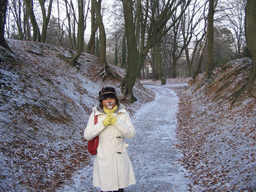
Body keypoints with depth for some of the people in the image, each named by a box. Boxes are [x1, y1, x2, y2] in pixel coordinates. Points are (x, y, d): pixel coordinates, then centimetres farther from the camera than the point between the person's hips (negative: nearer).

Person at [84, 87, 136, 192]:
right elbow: (87, 135, -9)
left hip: (120, 159, 2)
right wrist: (103, 123, -18)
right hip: (103, 159, -1)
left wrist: (117, 122, -17)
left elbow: (131, 133, -6)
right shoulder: (95, 115, -1)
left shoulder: (123, 114, 2)